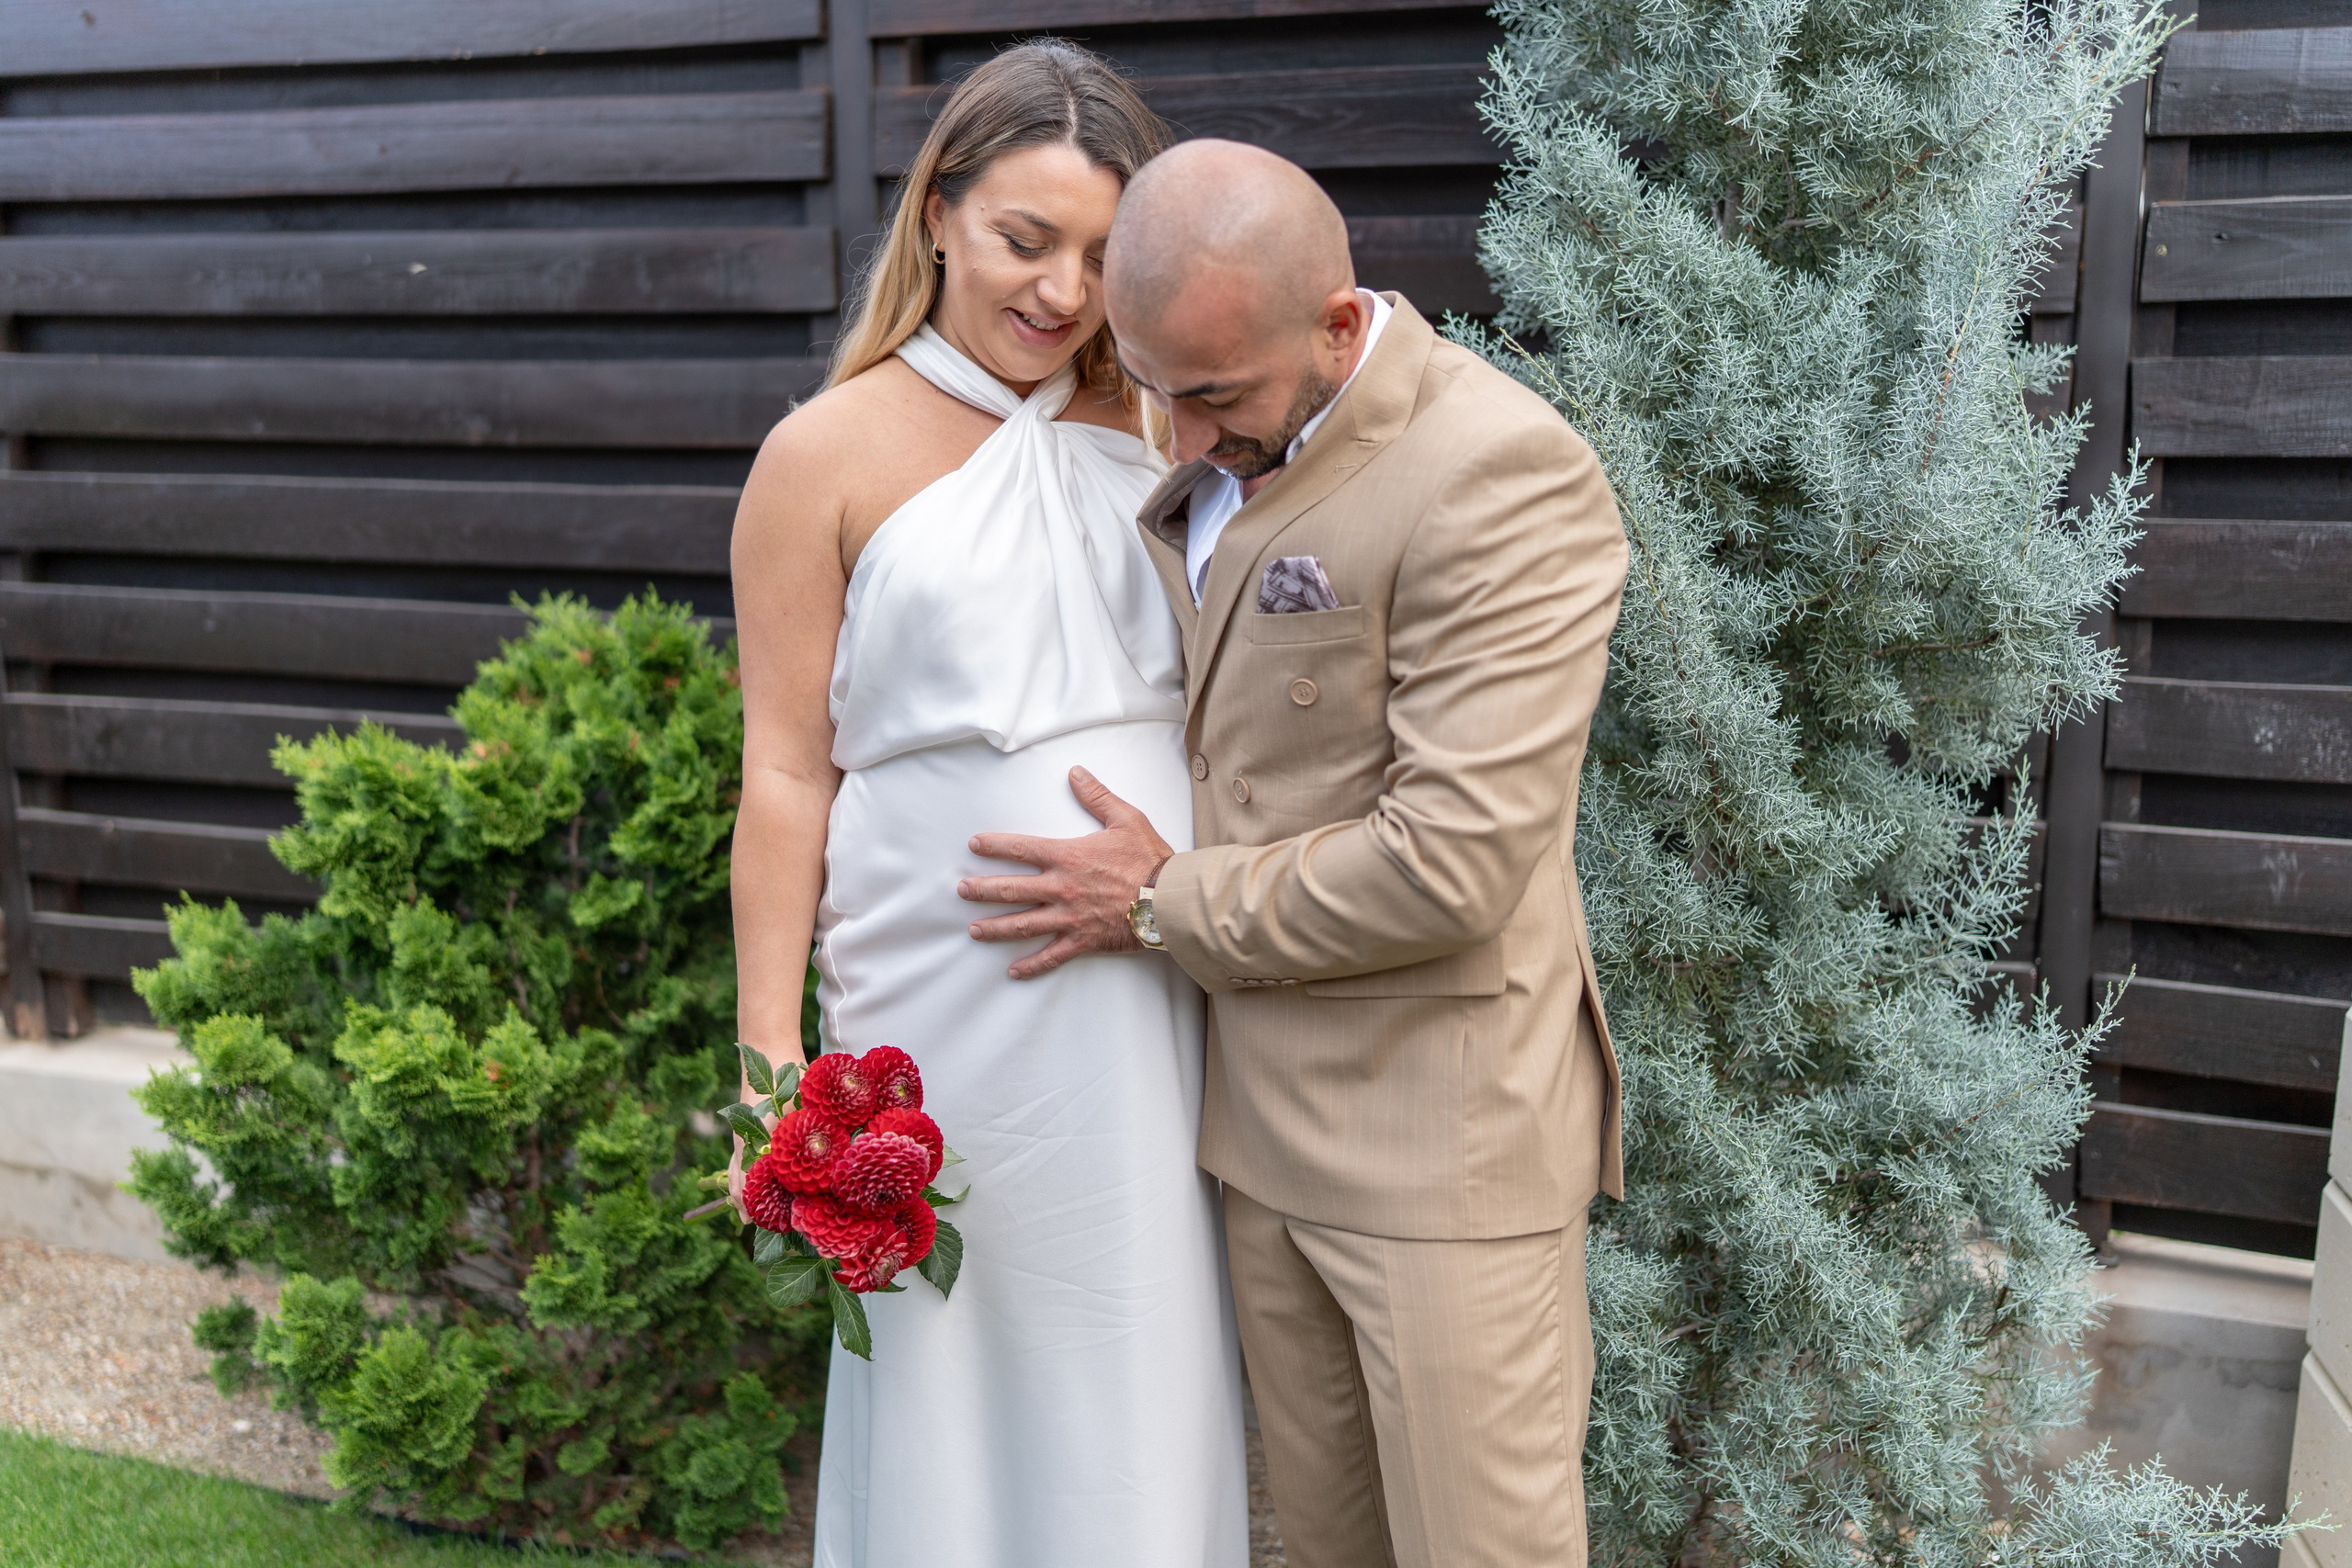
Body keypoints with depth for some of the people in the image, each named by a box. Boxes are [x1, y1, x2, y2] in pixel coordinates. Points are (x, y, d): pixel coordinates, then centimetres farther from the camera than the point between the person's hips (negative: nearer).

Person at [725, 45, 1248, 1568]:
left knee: (1143, 1385, 12)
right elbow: (787, 774, -3)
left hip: (1161, 1006, 3)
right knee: (953, 1374, 10)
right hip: (948, 1007, -3)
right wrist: (772, 1071, -6)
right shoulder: (827, 455, -3)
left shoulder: (1159, 426, 8)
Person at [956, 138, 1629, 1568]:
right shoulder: (1222, 448, 7)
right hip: (1260, 1114, 7)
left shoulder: (1500, 474, -20)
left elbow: (1449, 864, -24)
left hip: (1445, 1127, -7)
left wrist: (1167, 906, -13)